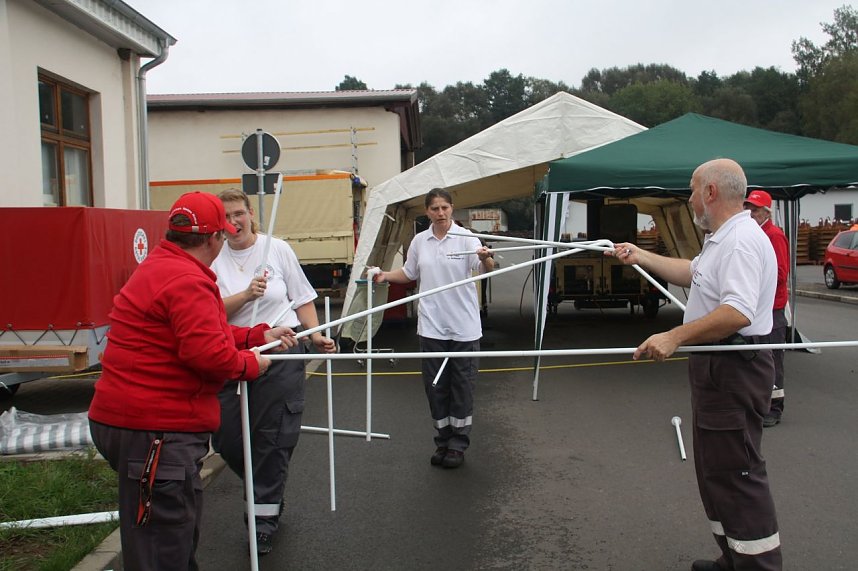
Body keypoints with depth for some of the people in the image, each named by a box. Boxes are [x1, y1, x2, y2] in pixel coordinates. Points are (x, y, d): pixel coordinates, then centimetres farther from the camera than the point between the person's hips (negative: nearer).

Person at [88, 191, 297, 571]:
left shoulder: (160, 266, 15)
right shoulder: (189, 281, -19)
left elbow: (202, 332, 22)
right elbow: (209, 353, -28)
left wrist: (259, 335, 20)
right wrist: (250, 364, -9)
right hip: (155, 429, -11)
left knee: (181, 530, 24)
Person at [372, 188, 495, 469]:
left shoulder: (465, 237, -7)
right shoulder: (419, 241, 5)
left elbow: (486, 268, -20)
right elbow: (409, 273, 17)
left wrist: (486, 258, -42)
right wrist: (385, 275, 1)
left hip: (464, 326, -3)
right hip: (431, 326, 3)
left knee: (462, 384, 7)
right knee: (436, 385, 10)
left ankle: (458, 443, 20)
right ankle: (443, 440, 26)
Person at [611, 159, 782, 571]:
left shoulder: (741, 241, -20)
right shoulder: (723, 240, 16)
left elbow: (738, 313, -31)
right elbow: (691, 273, 31)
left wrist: (676, 337, -31)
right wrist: (639, 256, 32)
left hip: (734, 370, -11)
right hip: (717, 367, 11)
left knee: (735, 473, -6)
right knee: (716, 470, 17)